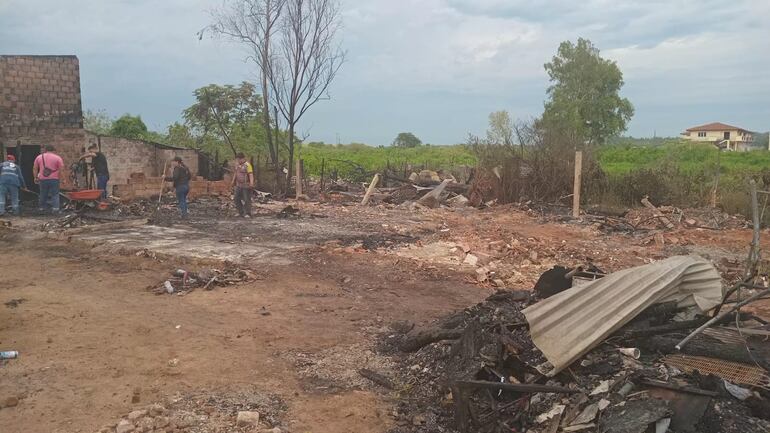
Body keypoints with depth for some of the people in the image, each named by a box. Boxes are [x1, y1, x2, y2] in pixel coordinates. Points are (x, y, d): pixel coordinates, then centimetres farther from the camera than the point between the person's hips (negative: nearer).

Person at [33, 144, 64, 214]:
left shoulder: (39, 157, 11)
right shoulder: (57, 158, 0)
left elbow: (34, 169, 12)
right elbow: (61, 170, -6)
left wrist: (35, 178, 18)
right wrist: (59, 177, 3)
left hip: (43, 179, 3)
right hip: (54, 179, -3)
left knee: (43, 195, 13)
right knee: (55, 194, 0)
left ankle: (42, 208, 18)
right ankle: (55, 208, -9)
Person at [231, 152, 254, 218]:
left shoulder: (247, 165, -14)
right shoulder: (237, 164, 10)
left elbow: (251, 175, -22)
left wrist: (251, 183, -33)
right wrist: (233, 181, 26)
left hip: (246, 186, -8)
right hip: (238, 185, 8)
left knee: (246, 200, -3)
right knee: (237, 199, 7)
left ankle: (247, 214, 3)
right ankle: (241, 213, 15)